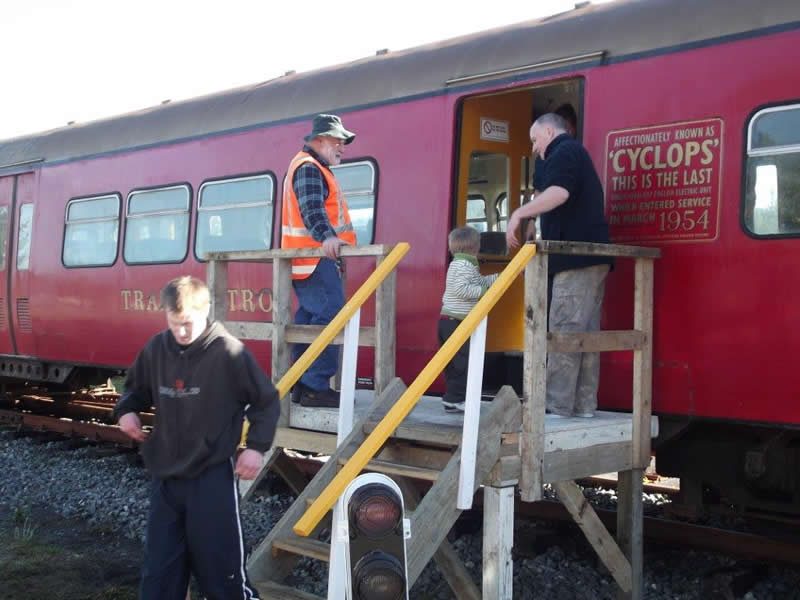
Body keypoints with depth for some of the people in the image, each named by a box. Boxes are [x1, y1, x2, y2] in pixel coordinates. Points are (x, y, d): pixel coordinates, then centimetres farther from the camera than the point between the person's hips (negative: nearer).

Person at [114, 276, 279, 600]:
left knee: (219, 566, 3)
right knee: (159, 570, 9)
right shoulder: (156, 348, 1)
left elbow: (267, 402, -3)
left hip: (212, 477, -5)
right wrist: (126, 411, 0)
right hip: (165, 478, 5)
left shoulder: (228, 351, -12)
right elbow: (137, 388, 20)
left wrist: (256, 447, -10)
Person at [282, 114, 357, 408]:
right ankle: (316, 388, -17)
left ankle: (302, 384, 17)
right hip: (316, 260, -11)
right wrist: (327, 236, -43)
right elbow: (312, 209, -28)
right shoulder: (309, 168, -11)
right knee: (329, 317, -15)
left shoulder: (313, 168, 23)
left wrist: (328, 240, 46)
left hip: (311, 260, 11)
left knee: (310, 318, 12)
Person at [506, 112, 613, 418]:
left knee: (564, 331, -10)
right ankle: (584, 404, 8)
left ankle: (558, 404, -10)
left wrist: (519, 213, -21)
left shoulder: (563, 152, -3)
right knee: (585, 332, 7)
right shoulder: (578, 153, 28)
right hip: (591, 256, 10)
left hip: (576, 257, -10)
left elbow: (559, 193, -23)